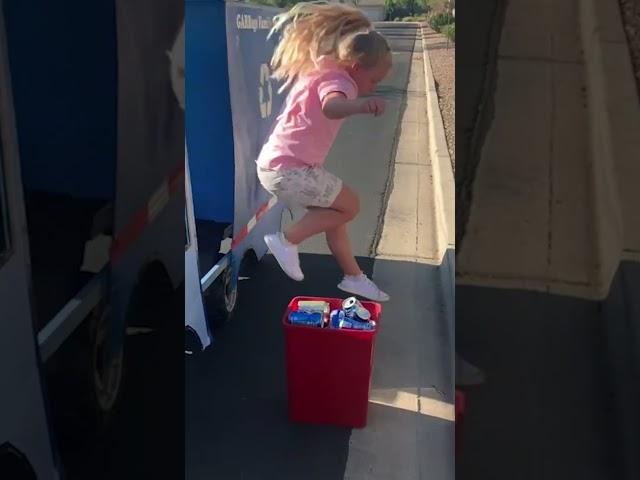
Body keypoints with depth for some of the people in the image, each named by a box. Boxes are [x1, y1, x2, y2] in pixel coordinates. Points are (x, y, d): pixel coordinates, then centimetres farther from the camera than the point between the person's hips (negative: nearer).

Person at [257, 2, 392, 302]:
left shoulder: (318, 71, 13)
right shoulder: (338, 78, -16)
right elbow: (332, 107, -42)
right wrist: (361, 105, -61)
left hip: (275, 164, 10)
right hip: (289, 170, -10)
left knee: (334, 213, 18)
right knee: (349, 205, 1)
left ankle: (353, 277, 28)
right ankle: (287, 241, 2)